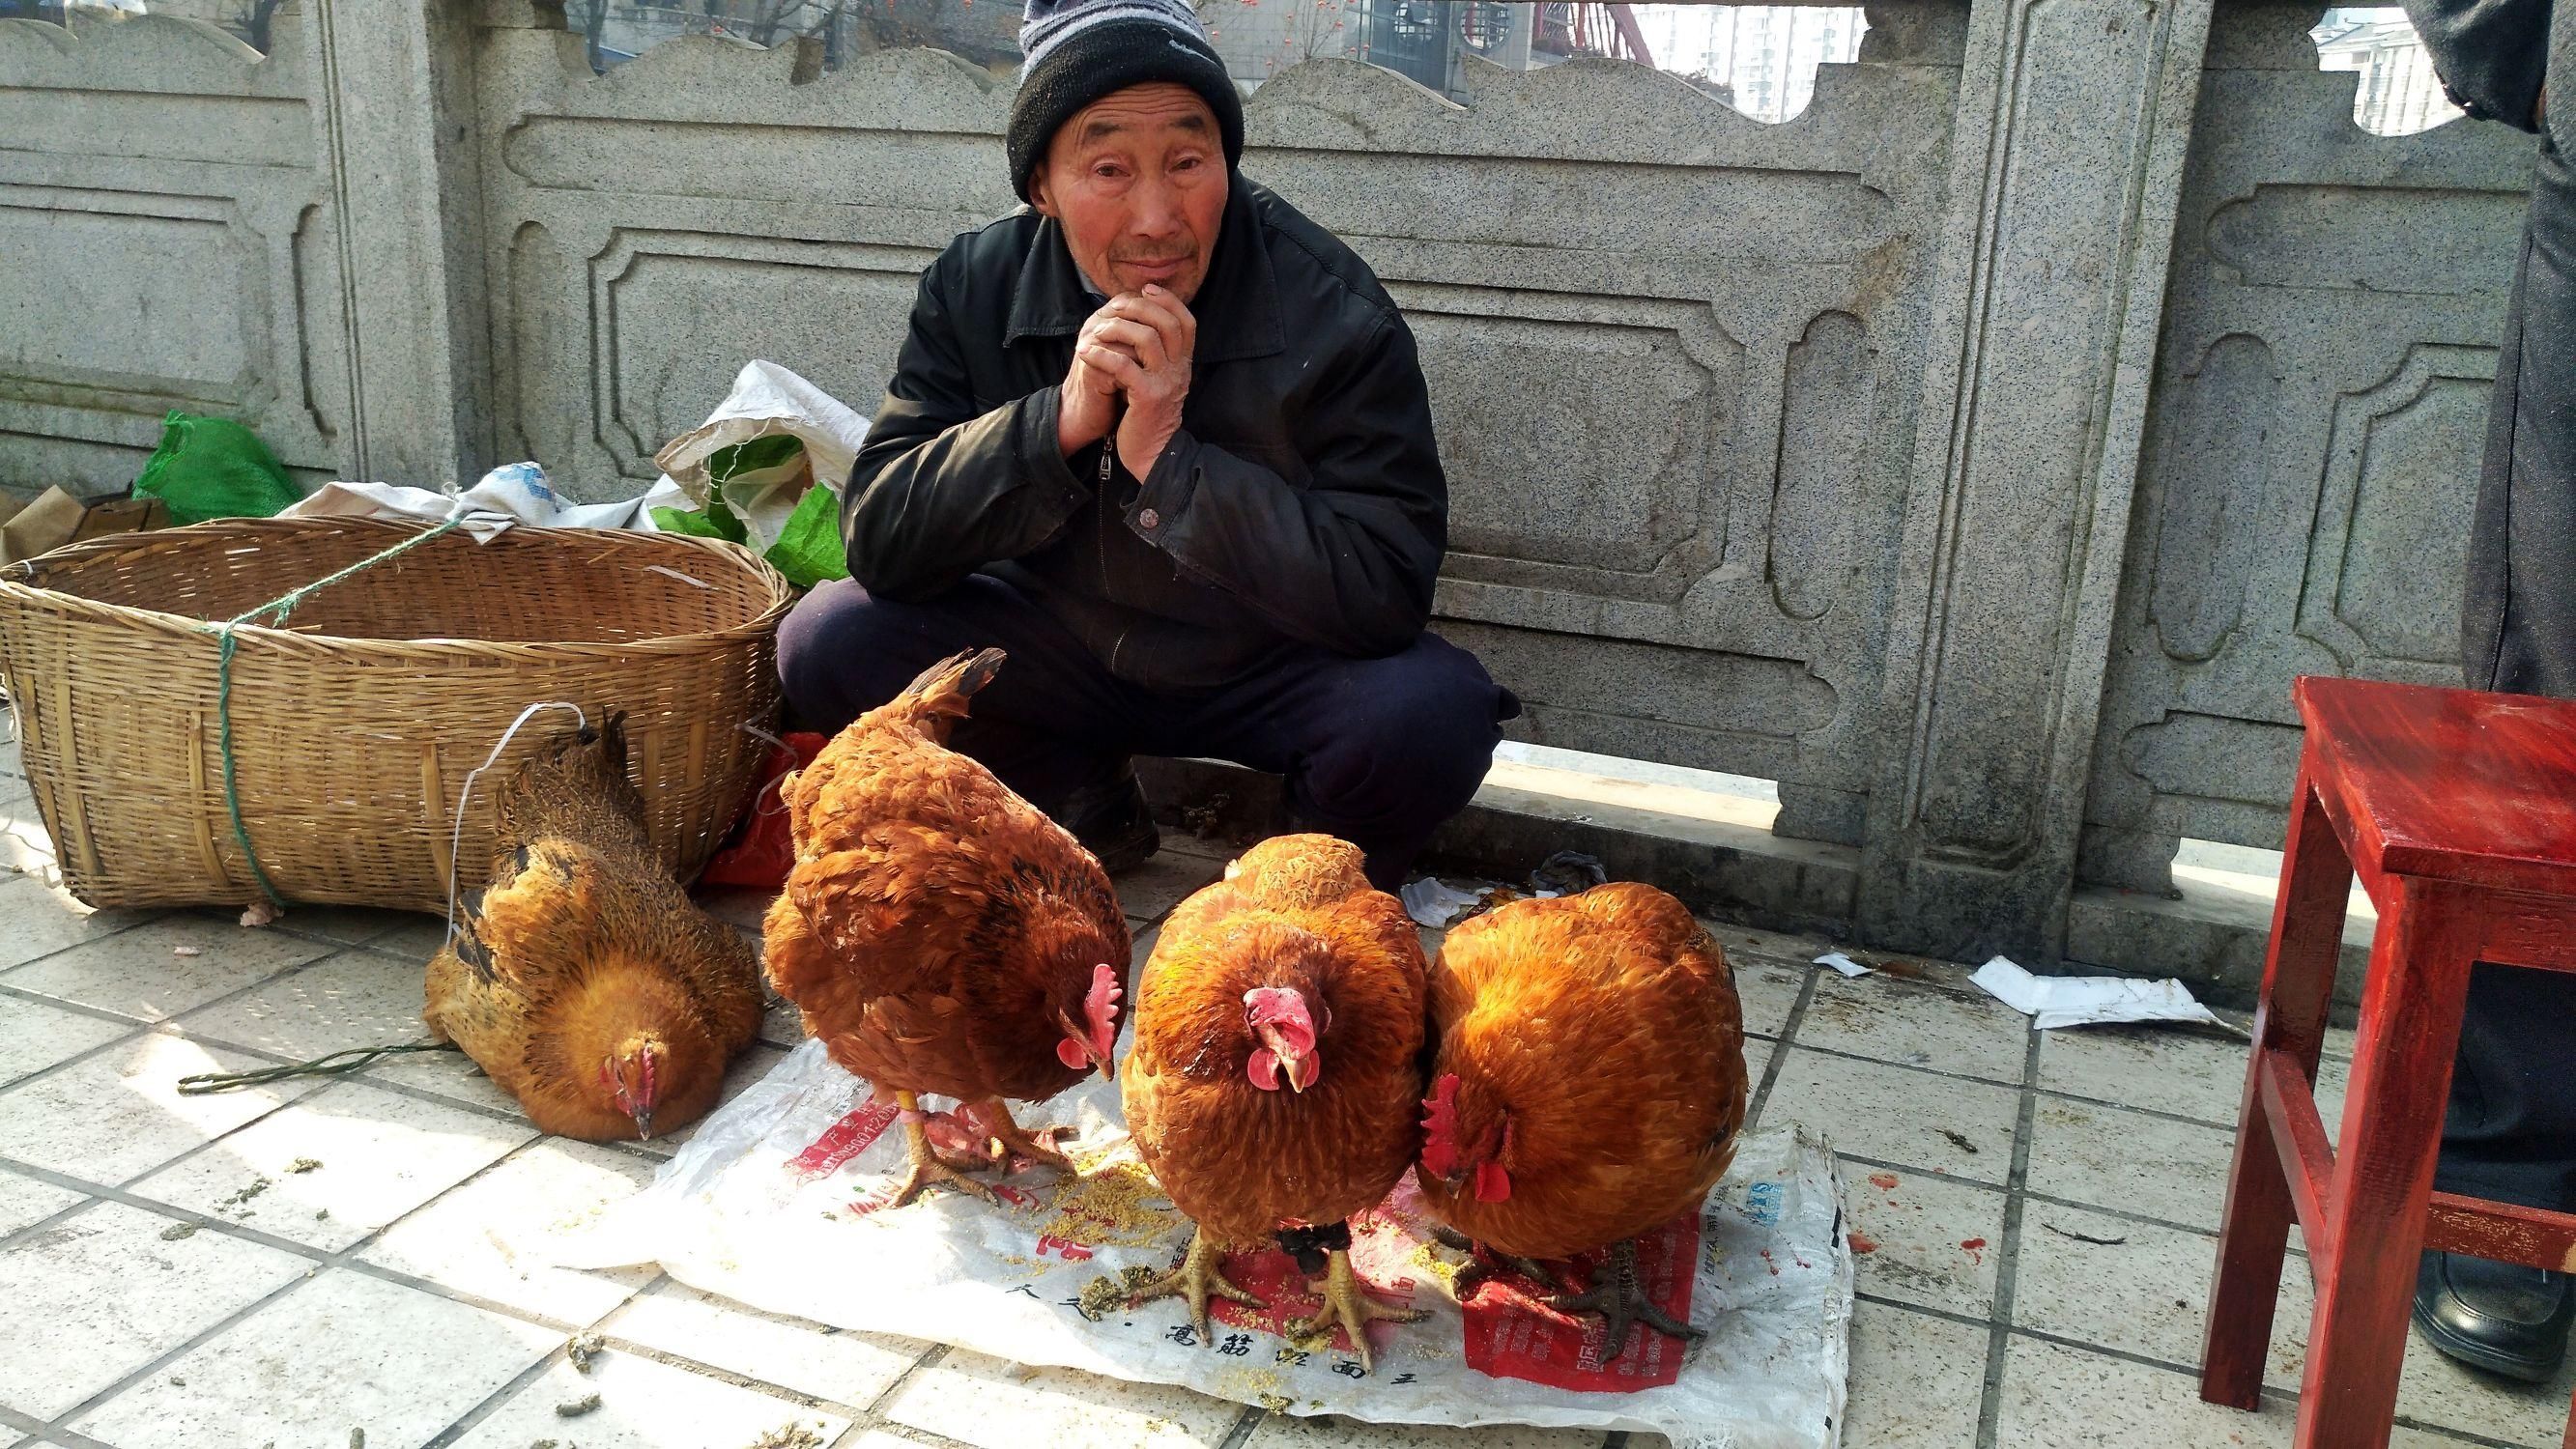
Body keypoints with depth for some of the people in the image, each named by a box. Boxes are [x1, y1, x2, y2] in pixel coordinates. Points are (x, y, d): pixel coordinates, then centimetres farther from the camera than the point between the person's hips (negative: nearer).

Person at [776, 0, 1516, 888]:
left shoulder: (1334, 313, -21)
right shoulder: (974, 288, -11)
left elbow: (1388, 596, -27)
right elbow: (877, 539, -15)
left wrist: (1171, 457, -34)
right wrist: (1060, 422, -30)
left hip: (1273, 668, -3)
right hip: (1062, 644, 3)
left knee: (1433, 715, -32)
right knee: (827, 644, -16)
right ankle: (1083, 805, 7)